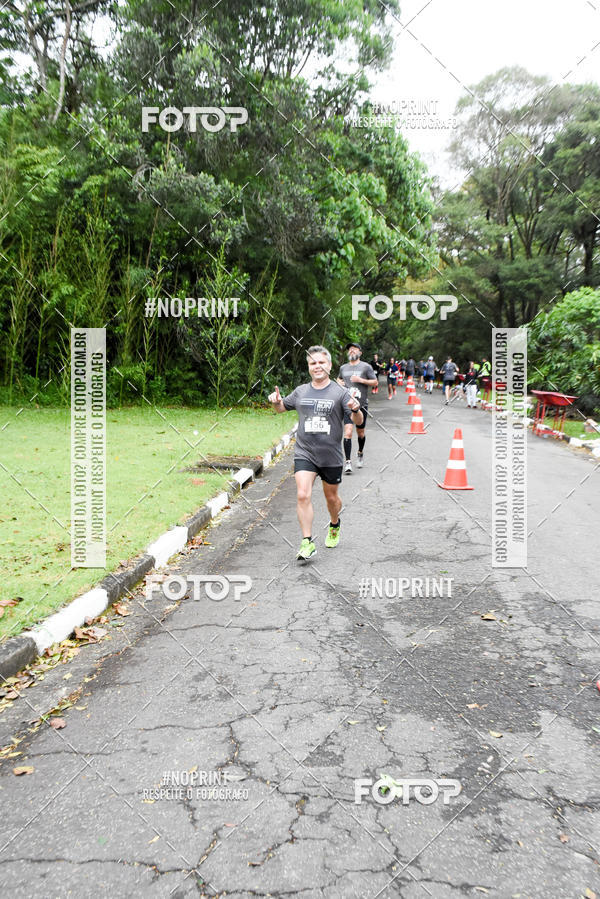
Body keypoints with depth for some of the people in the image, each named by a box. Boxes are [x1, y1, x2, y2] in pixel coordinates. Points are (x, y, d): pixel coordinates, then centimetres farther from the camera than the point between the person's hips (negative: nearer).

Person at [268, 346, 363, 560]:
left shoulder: (339, 392, -4)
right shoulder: (301, 391, 6)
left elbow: (358, 421, -9)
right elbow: (281, 408, 22)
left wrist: (356, 410, -31)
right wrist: (276, 401, -1)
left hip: (331, 456, -1)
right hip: (304, 454, 1)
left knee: (331, 497, 15)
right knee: (303, 495, -15)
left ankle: (334, 525, 46)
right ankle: (307, 542, -10)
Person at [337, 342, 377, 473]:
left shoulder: (365, 366, 1)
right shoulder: (343, 367, 12)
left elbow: (375, 382, 1)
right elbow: (339, 378, 31)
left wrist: (361, 380, -12)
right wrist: (339, 382, 7)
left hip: (361, 404, -1)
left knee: (360, 433, 12)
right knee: (348, 432, -12)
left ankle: (360, 454, 40)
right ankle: (348, 462, -11)